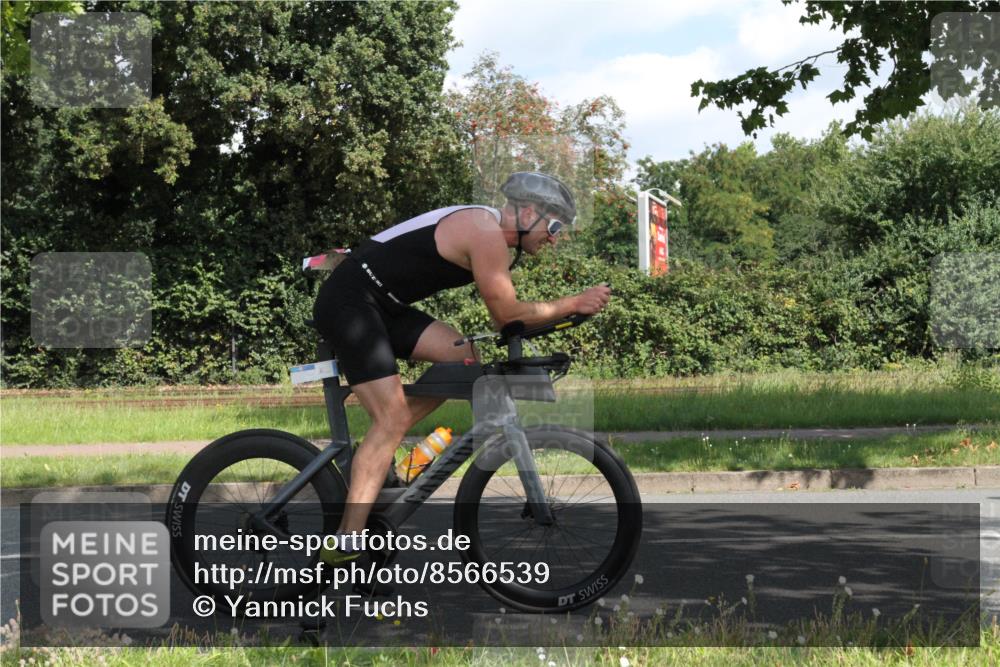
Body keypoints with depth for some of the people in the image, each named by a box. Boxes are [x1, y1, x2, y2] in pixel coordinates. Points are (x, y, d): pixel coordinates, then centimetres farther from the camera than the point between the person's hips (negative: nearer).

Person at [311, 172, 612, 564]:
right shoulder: (487, 236, -16)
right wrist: (574, 304, -7)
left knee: (462, 359, 5)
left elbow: (503, 314, 20)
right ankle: (345, 543, -20)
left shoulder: (487, 228, 15)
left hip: (380, 305, 10)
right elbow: (506, 315, -12)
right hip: (348, 301, -10)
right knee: (393, 419, -15)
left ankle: (378, 451, 9)